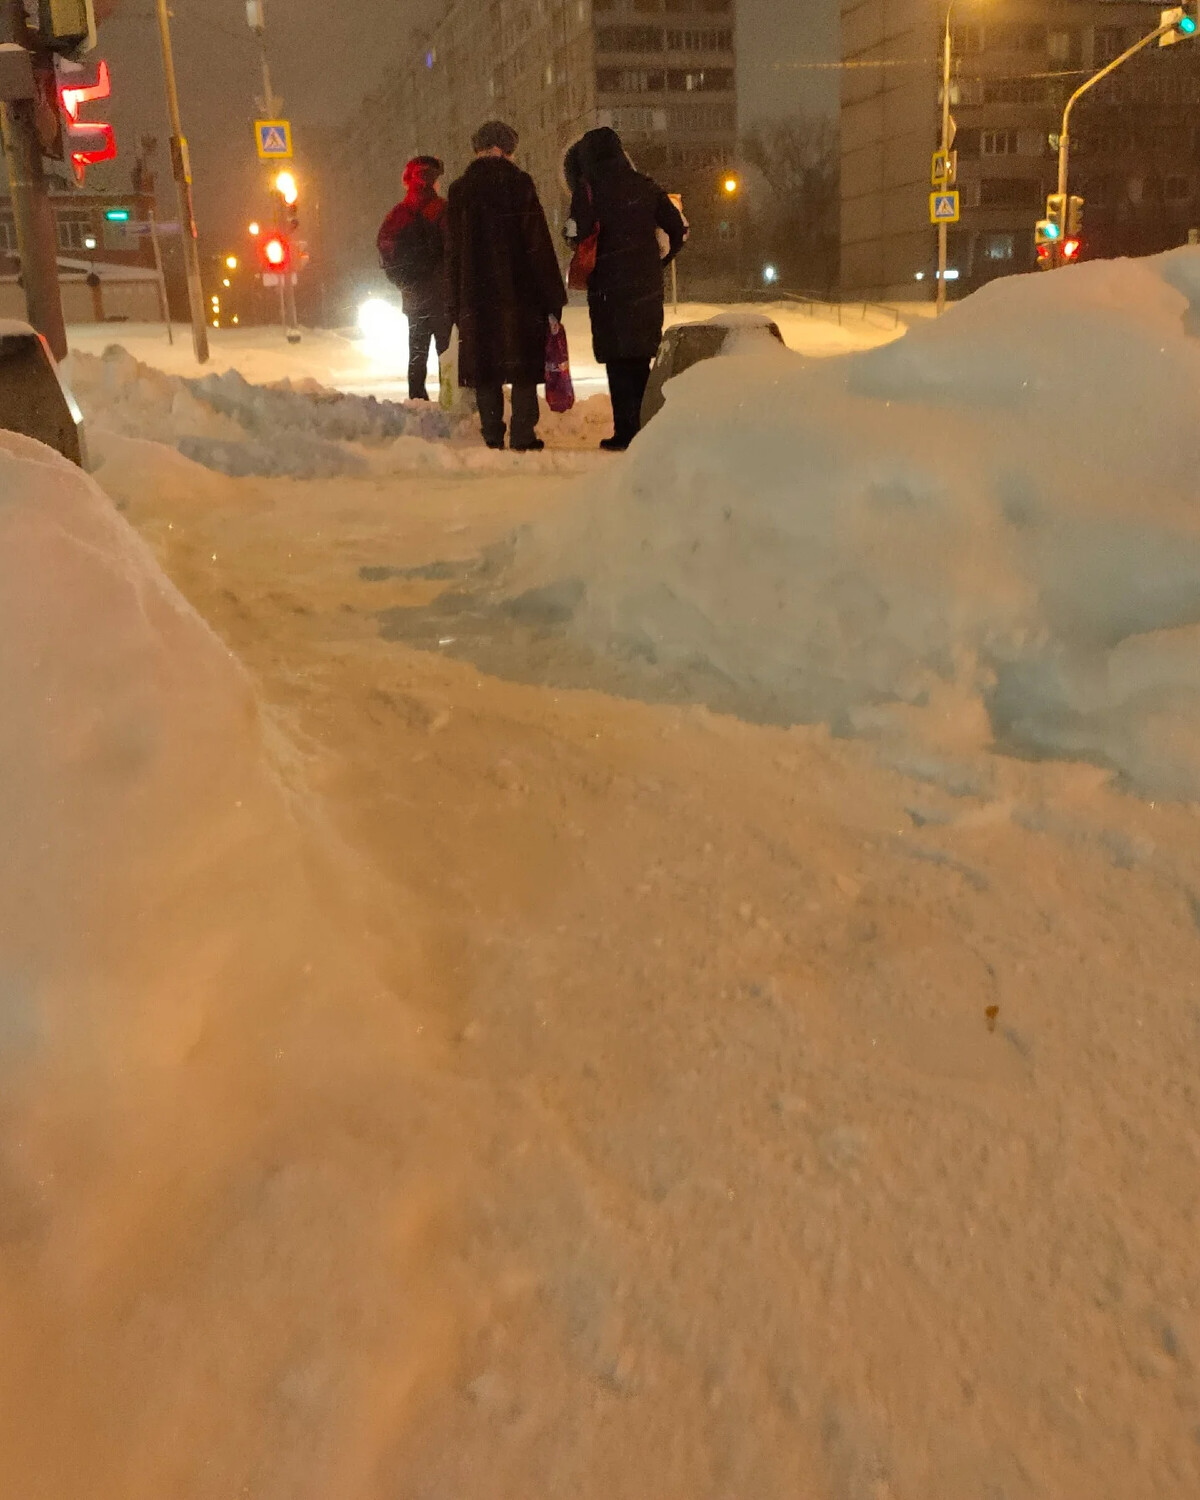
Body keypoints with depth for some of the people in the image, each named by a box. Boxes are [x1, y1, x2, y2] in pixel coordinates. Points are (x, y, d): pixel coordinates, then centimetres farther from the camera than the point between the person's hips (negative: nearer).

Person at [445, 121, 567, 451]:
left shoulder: (458, 191, 8)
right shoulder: (518, 183, -4)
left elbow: (452, 252, 10)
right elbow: (539, 244, -7)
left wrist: (456, 306, 14)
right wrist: (553, 298, -4)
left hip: (475, 297, 3)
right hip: (520, 293, -3)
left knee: (485, 371, 8)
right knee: (524, 367, 3)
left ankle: (492, 439, 6)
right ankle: (523, 438, -1)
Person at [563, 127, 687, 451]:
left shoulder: (588, 188, -6)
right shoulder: (644, 186, 9)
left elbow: (578, 235, -12)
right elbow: (678, 229, 11)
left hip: (610, 287, -5)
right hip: (648, 287, 5)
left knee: (619, 362, -1)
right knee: (642, 359, 13)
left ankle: (626, 433, -2)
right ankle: (647, 429, 17)